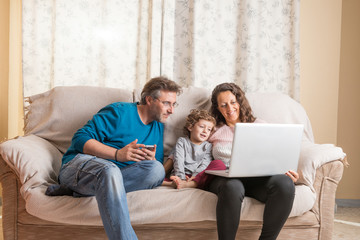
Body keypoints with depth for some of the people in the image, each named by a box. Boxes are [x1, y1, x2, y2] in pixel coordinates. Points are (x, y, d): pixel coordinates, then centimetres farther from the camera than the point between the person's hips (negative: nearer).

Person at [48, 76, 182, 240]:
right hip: (79, 164, -5)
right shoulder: (120, 111, -5)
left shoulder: (158, 127, 17)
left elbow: (159, 164, 16)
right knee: (110, 170, -41)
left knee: (156, 169, -25)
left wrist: (152, 160, -9)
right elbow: (80, 139, -10)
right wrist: (117, 154, -21)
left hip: (114, 172, 6)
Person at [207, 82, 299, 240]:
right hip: (224, 178, -1)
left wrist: (286, 171, -6)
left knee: (285, 183, -33)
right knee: (233, 187, -40)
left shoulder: (259, 125, 24)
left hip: (258, 179, 2)